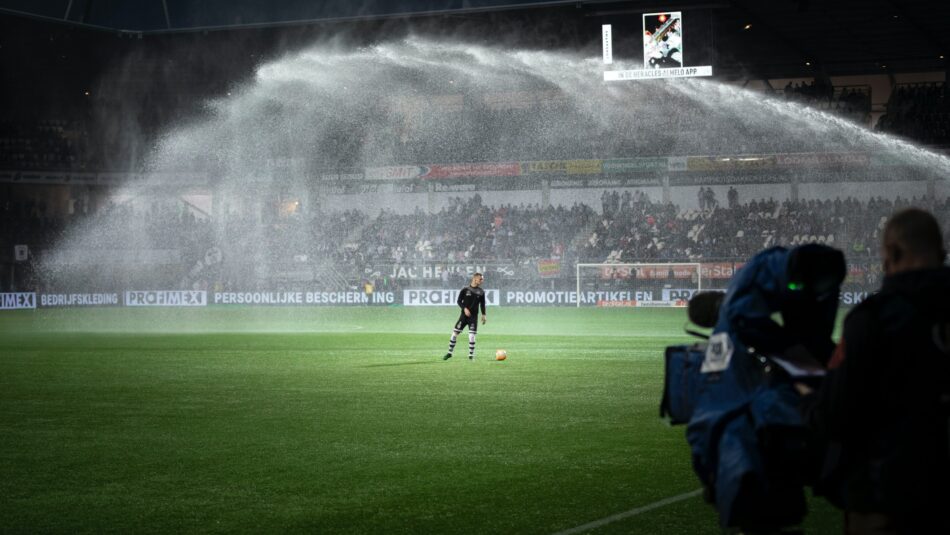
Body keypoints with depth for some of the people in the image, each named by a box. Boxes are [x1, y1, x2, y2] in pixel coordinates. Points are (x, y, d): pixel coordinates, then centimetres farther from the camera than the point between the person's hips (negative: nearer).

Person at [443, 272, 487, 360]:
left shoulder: (481, 292, 5)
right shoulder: (465, 290, -2)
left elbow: (482, 304, 12)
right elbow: (459, 301, -1)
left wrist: (484, 315, 5)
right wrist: (464, 308, -16)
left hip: (474, 316, 1)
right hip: (464, 315, -1)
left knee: (472, 335, -7)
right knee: (455, 333, 0)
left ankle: (471, 355, 3)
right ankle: (450, 352, 13)